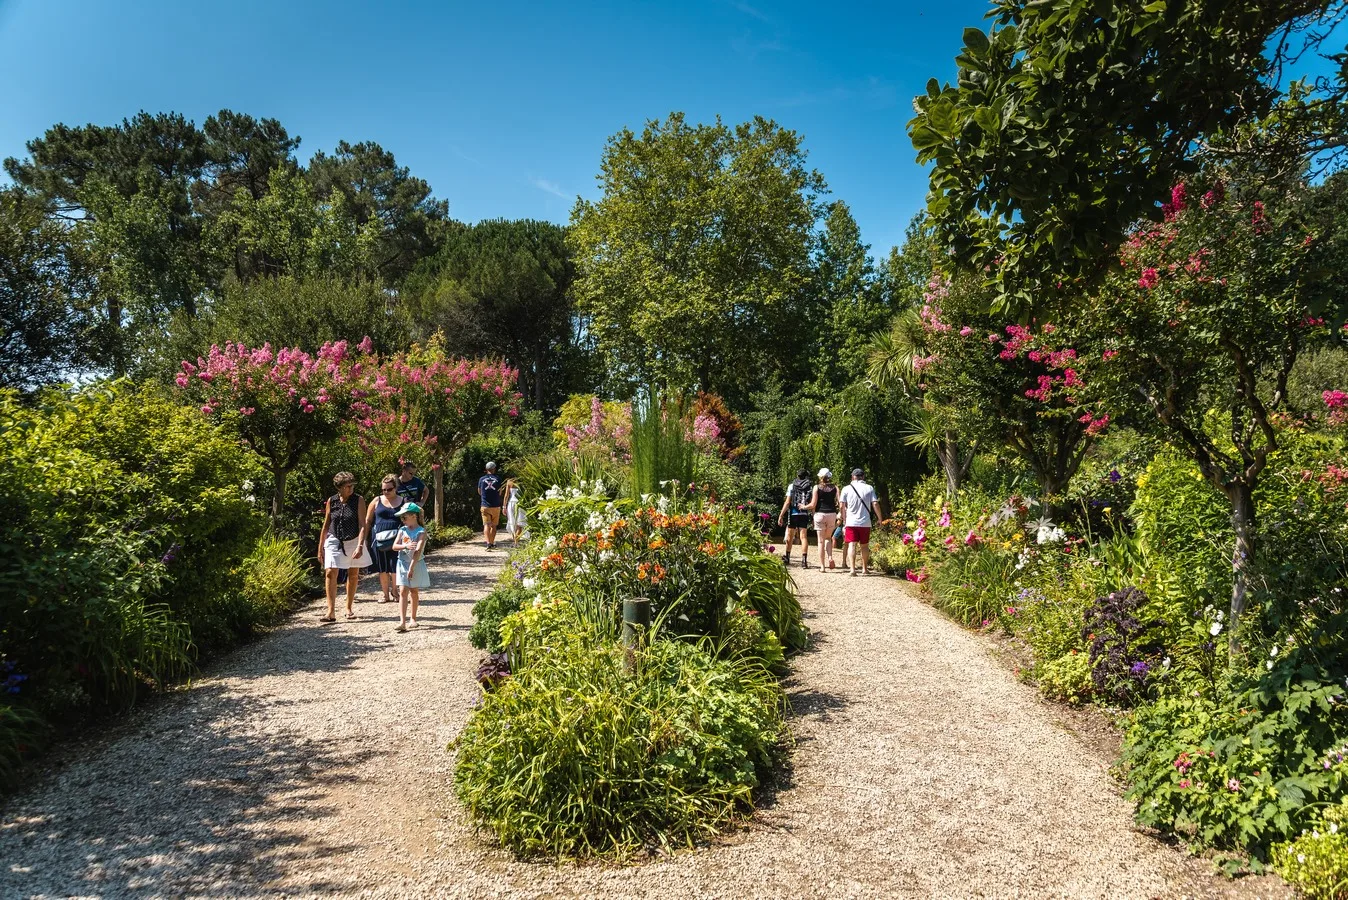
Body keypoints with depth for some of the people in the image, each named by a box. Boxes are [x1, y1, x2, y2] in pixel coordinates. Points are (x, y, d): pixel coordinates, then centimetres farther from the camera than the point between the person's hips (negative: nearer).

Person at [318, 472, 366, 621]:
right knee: (330, 573, -13)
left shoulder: (359, 500, -8)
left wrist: (360, 546, -23)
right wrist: (320, 547, 6)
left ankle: (349, 608, 27)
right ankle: (331, 612, -13)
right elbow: (326, 525, 6)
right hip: (334, 541, 1)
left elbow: (362, 525, -13)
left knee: (353, 575, 10)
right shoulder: (331, 501, -2)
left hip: (354, 542, 0)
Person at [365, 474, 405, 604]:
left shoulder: (404, 502, 6)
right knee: (382, 569, 6)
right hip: (379, 539, 1)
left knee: (395, 568, -3)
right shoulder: (377, 501, 8)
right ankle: (386, 594, 19)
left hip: (396, 540, -1)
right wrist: (365, 539, 6)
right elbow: (368, 521, 11)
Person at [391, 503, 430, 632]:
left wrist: (411, 568, -26)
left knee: (414, 592, 10)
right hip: (403, 564, 3)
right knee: (403, 592, -6)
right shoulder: (402, 530, 3)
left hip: (416, 564, -3)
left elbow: (418, 551, -20)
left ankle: (413, 618, 26)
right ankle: (402, 622, -12)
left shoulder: (421, 532, -12)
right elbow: (394, 546, -4)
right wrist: (406, 546, -24)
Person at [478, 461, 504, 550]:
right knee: (493, 526, 13)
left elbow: (479, 492, 15)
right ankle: (492, 543, 19)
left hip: (485, 506, 0)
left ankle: (488, 543, -22)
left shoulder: (481, 479, 2)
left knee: (486, 525, -5)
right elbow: (500, 492, 5)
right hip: (496, 506, 0)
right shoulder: (498, 478, -1)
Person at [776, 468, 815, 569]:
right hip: (805, 515, 0)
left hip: (793, 514, 0)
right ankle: (804, 560, -12)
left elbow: (787, 502, -3)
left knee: (790, 537, 14)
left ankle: (787, 558, 26)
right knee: (804, 537, 0)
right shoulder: (811, 486, 3)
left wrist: (781, 515, -1)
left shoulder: (792, 486, 1)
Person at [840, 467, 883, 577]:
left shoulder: (846, 489, -1)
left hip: (851, 522, -1)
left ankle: (852, 569, -16)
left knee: (852, 545, -3)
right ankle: (865, 569, 23)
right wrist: (879, 518, 6)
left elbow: (842, 506, -1)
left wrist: (844, 520, 10)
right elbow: (875, 504, -6)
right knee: (864, 546, 14)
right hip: (865, 522, 1)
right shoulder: (869, 488, 0)